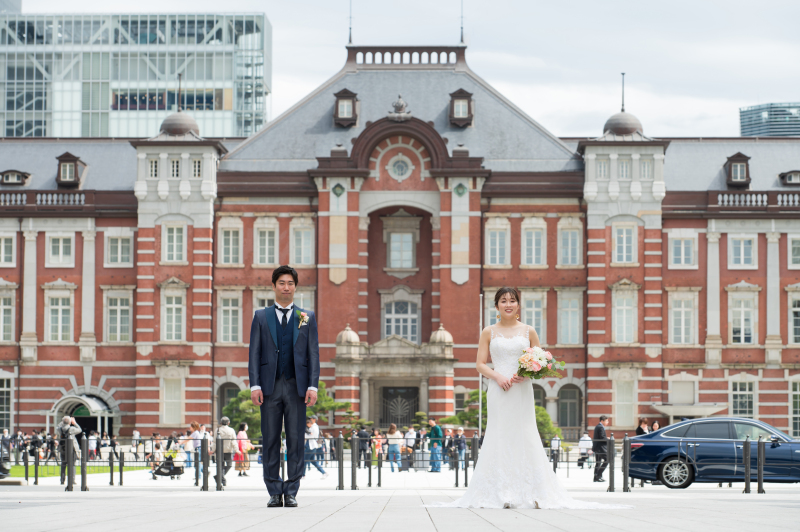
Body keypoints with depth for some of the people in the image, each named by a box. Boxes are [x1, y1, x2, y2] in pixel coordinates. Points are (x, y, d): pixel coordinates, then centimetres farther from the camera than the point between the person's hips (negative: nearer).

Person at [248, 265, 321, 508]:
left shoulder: (307, 317, 10)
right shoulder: (261, 317, 10)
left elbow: (313, 354, 6)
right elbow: (254, 352, 6)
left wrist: (313, 386, -5)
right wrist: (255, 385, -5)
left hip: (297, 386, 0)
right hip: (270, 386, 0)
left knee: (296, 440, -1)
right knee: (270, 440, 1)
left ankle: (291, 492, 3)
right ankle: (274, 492, 6)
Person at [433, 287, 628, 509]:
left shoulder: (528, 331, 10)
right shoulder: (489, 332, 9)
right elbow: (480, 364, 6)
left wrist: (527, 374, -9)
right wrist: (497, 376, -11)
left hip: (522, 391, 0)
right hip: (498, 391, 0)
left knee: (525, 438, -5)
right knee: (499, 438, -4)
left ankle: (531, 493, -5)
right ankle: (500, 494, -4)